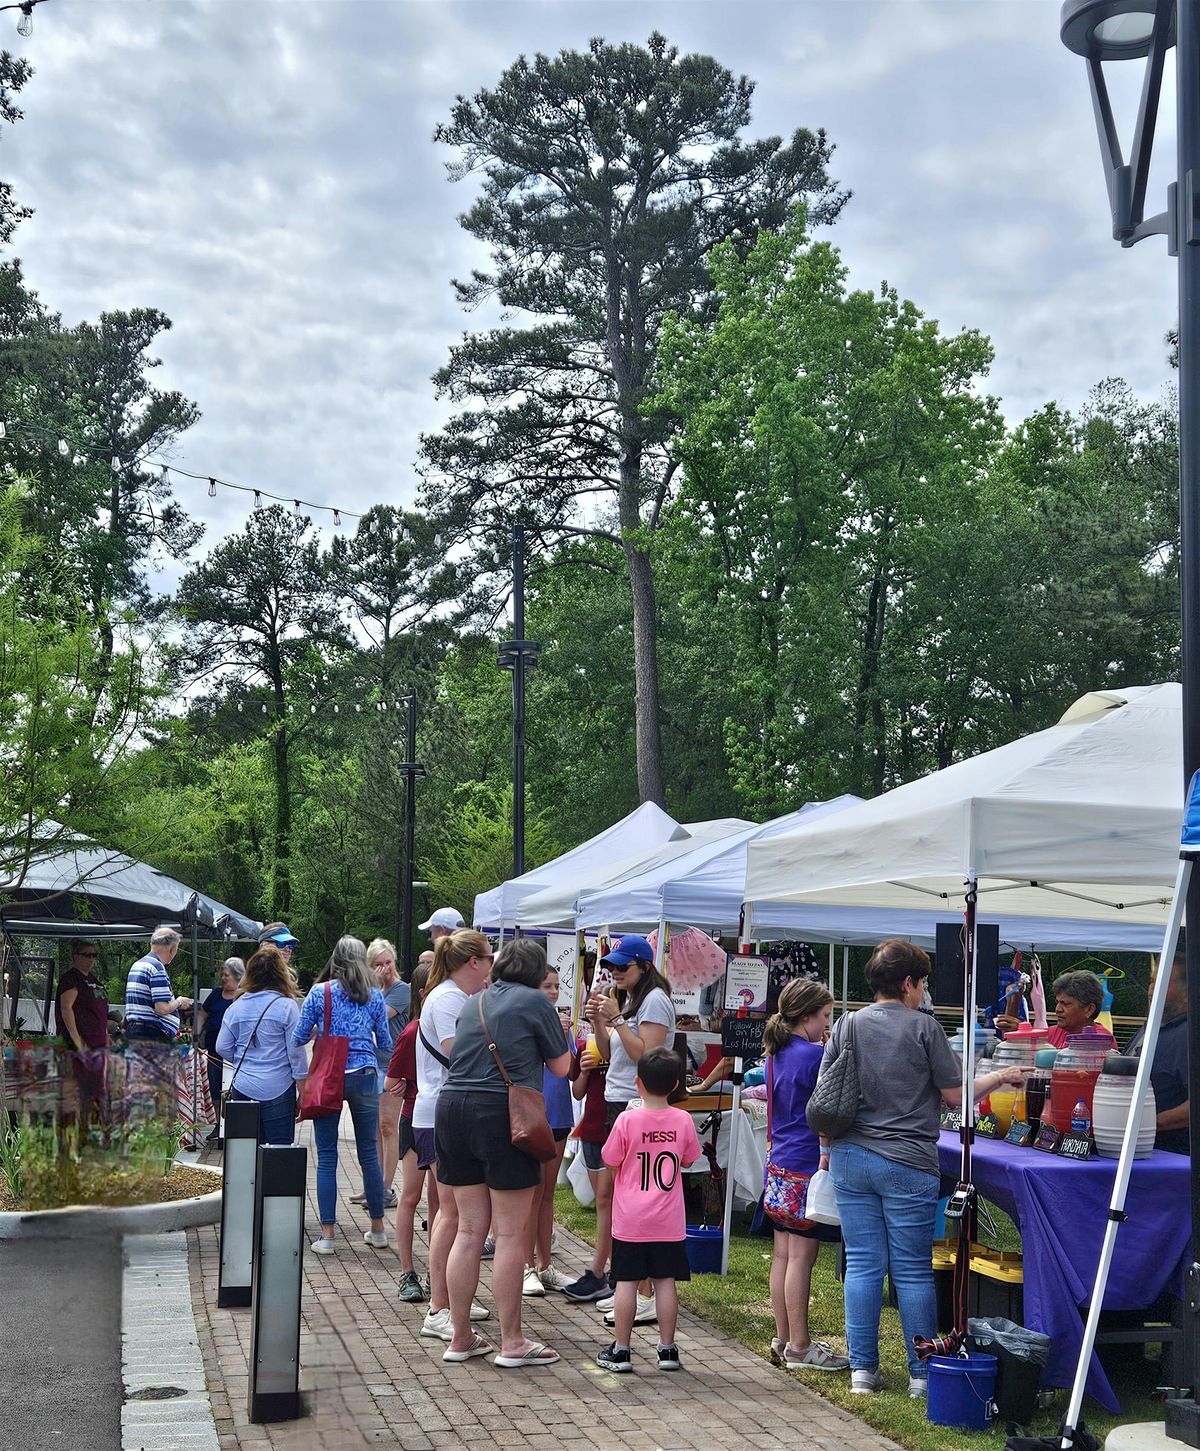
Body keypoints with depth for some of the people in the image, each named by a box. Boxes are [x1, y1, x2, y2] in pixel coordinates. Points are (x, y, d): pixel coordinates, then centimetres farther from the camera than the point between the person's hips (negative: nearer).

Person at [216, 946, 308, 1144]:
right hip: (278, 1089, -4)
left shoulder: (236, 1007, 2)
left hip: (242, 1088, 4)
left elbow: (222, 1048, 5)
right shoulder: (287, 1006, -8)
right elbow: (296, 1052, -7)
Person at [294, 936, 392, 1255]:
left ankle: (327, 1235, 2)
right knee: (369, 1154, 11)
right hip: (364, 1076, 2)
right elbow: (385, 1042, 10)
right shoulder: (374, 996, 4)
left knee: (327, 1157, 3)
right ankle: (378, 1230, 19)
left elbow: (299, 1037, 1)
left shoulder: (319, 992, -1)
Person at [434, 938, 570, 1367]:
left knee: (468, 1230, 13)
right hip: (503, 1113, -6)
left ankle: (460, 1336, 19)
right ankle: (511, 1342, 7)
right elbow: (560, 1068, 5)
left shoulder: (473, 1004, 16)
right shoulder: (535, 1002, -1)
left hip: (452, 1108, 6)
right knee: (511, 1235, 2)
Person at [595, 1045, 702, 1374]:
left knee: (626, 1282, 3)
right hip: (668, 1223, 2)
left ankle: (621, 1350, 8)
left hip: (630, 1222, -2)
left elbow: (610, 1161, -2)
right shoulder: (683, 1121, -5)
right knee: (665, 1281, 7)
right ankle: (667, 1349, 13)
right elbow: (687, 1160, 9)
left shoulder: (628, 1120, -13)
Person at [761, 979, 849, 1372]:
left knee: (782, 1255, 12)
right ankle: (799, 1347, 3)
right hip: (809, 1166, -9)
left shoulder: (776, 1054, 11)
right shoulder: (816, 1056, -14)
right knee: (801, 1256, -3)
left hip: (779, 1164, 9)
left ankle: (783, 1340, 20)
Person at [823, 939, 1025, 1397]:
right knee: (913, 1270, 4)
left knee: (862, 1265, 8)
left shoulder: (848, 1025, 4)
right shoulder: (923, 1027, -6)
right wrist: (1001, 1076, 14)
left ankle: (862, 1369, 11)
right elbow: (956, 1095, -2)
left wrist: (829, 1148, 19)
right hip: (907, 1164, -4)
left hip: (850, 1158, 4)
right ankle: (922, 1374, 10)